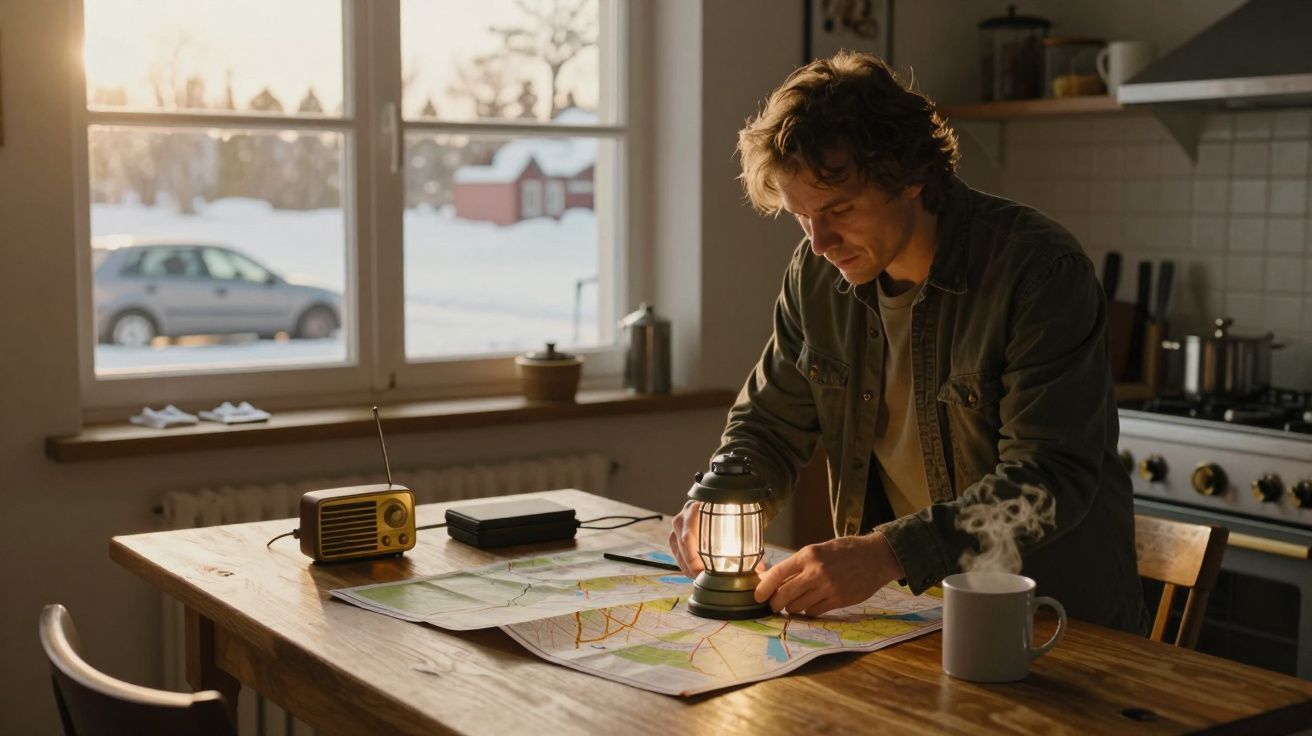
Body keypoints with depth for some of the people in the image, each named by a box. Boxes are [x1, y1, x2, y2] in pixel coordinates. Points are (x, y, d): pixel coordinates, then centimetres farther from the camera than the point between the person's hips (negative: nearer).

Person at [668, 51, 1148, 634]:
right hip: (907, 610, 6)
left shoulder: (1039, 269, -17)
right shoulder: (816, 274, 1)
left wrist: (890, 553, -35)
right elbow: (768, 424, 12)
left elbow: (1051, 481, -24)